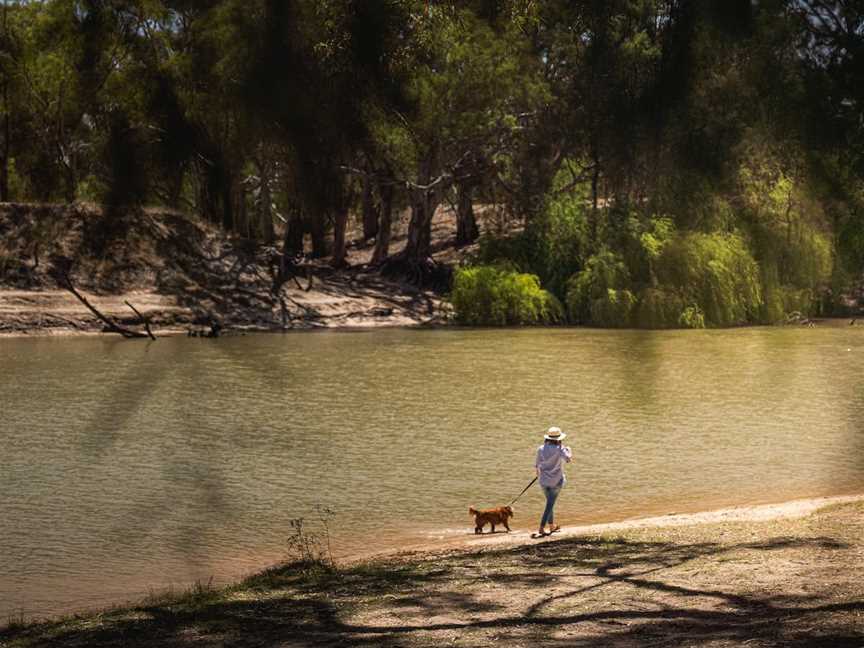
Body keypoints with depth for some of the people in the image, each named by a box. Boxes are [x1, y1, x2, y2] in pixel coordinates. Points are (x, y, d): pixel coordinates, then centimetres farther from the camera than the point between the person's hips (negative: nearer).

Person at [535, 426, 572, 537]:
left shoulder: (541, 449, 0)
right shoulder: (559, 449, -13)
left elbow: (537, 465, 7)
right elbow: (567, 459, -26)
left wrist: (539, 474, 28)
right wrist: (569, 451, -4)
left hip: (544, 480, 4)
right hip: (556, 481, -4)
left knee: (550, 502, 21)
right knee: (550, 504, 0)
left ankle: (552, 526, 31)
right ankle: (541, 528, -7)